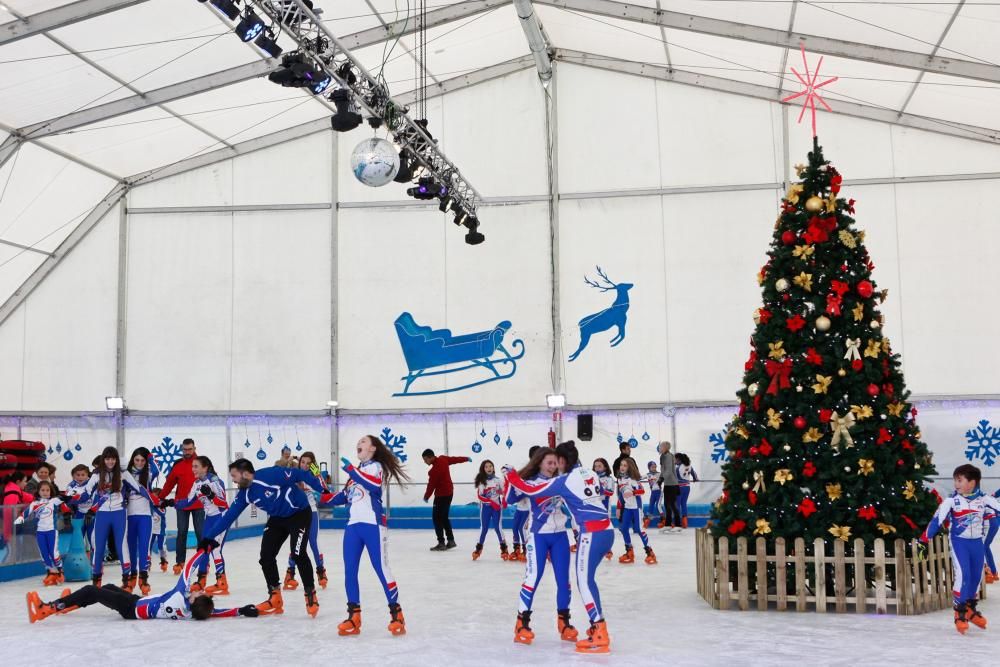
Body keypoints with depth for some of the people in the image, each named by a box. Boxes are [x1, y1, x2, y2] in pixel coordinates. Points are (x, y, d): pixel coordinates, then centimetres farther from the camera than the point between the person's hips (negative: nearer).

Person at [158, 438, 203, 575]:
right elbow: (169, 483, 7)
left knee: (200, 533, 3)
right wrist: (161, 498, 5)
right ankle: (180, 562, 13)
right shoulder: (177, 465, 3)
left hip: (199, 504, -2)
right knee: (181, 533, 6)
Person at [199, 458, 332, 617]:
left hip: (299, 513, -7)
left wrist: (323, 492, -25)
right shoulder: (244, 494, -5)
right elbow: (229, 516, -1)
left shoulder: (271, 475, -29)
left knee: (298, 554, -19)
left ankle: (311, 596, -4)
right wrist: (209, 537, -3)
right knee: (266, 556, 0)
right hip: (277, 518, 8)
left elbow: (300, 474, -25)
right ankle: (275, 599, 13)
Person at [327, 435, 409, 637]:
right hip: (353, 525, 7)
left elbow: (374, 485, -21)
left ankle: (396, 614, -3)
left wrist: (351, 470, -20)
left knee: (381, 569, -9)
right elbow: (344, 496, 23)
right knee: (349, 571, 1)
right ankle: (354, 617, 7)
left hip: (372, 524, -7)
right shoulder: (356, 471, 24)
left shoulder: (376, 466, 1)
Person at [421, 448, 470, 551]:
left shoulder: (435, 469, -26)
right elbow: (455, 459, 17)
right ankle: (451, 541, 22)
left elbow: (431, 485, -17)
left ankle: (441, 543, -6)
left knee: (437, 518, -5)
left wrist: (426, 497, 0)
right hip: (449, 492, 10)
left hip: (442, 495, -10)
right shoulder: (443, 459, 0)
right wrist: (466, 459, 35)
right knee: (444, 517, 17)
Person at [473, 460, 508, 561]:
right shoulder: (481, 481, -1)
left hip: (497, 506, 0)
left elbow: (504, 492, 10)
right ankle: (478, 548, 12)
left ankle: (504, 547, 6)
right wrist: (491, 502, -16)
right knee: (484, 527, 1)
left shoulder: (498, 480, 3)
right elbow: (479, 496, -6)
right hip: (485, 507, 0)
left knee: (497, 527, -5)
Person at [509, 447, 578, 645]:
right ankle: (522, 622, 0)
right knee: (533, 577, -8)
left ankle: (564, 621, 19)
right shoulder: (530, 482, -5)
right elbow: (512, 497, -8)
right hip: (538, 536, -4)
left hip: (560, 535, 4)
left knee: (563, 578, 6)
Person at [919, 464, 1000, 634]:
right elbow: (937, 520, -11)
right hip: (959, 542, -3)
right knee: (963, 575, -15)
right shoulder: (951, 500, -11)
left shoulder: (984, 499, -7)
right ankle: (960, 613, -2)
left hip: (977, 543, 3)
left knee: (976, 577, 12)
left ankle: (970, 609, 32)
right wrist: (924, 541, -12)